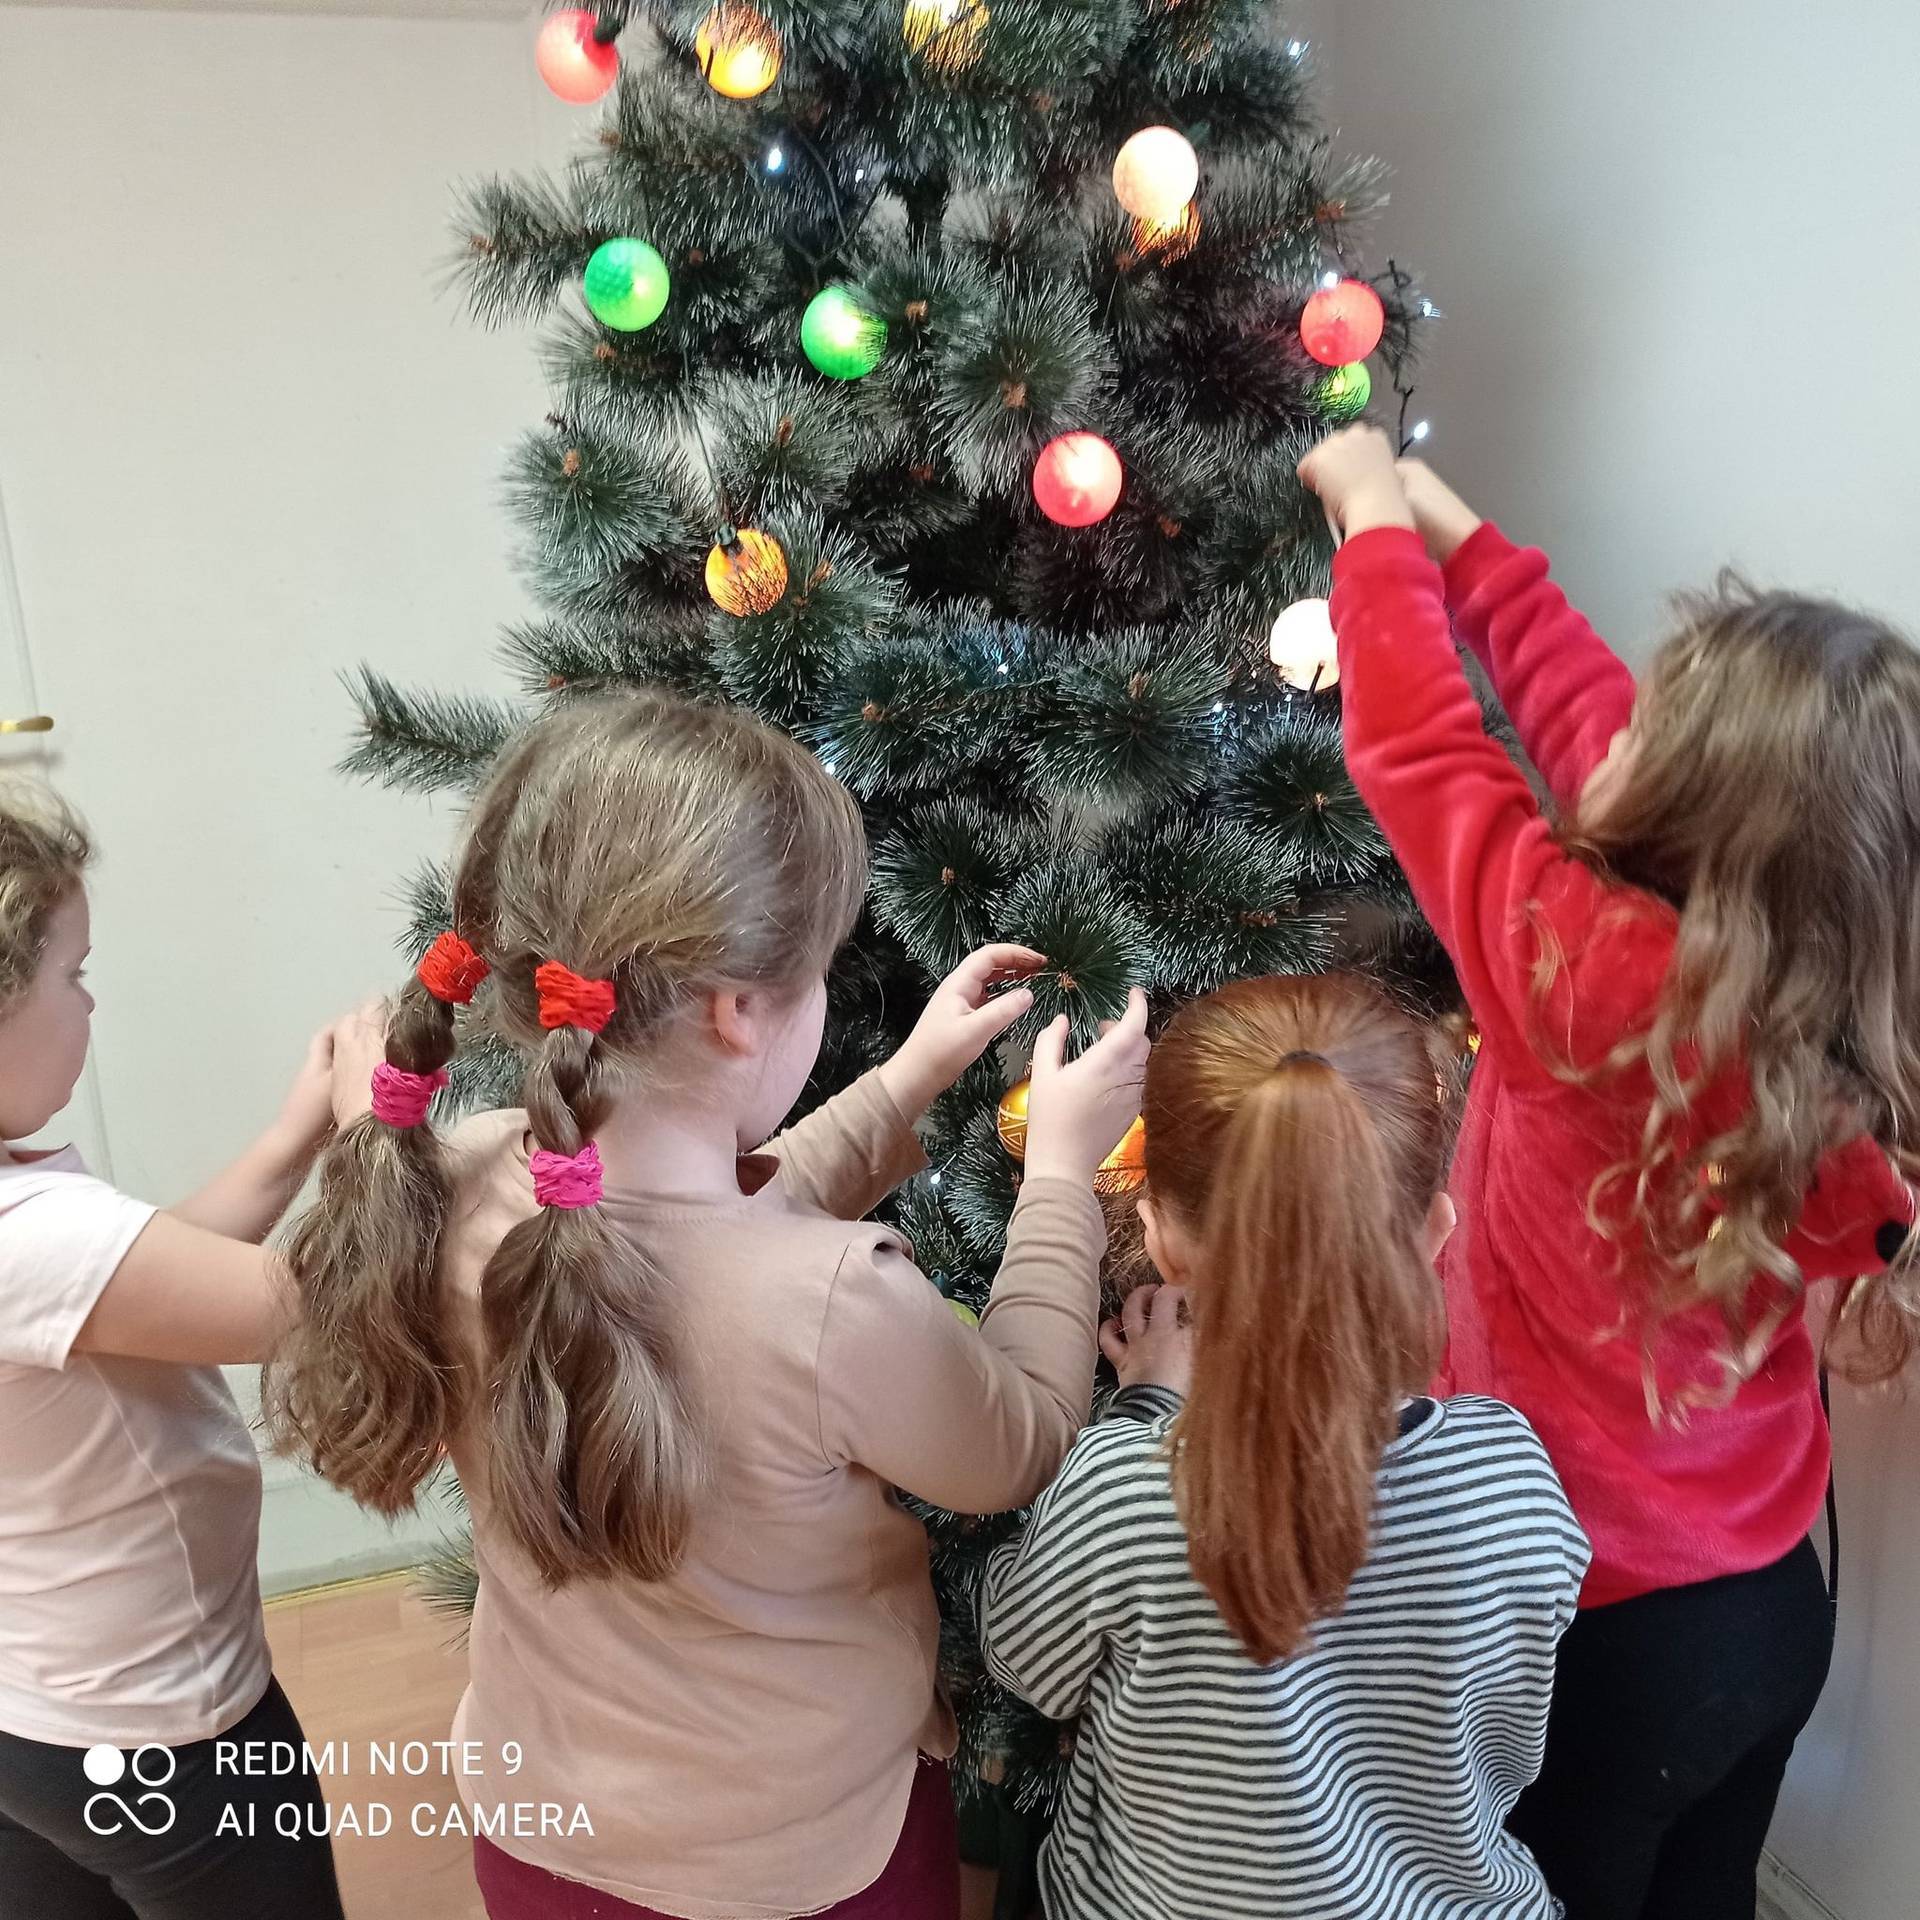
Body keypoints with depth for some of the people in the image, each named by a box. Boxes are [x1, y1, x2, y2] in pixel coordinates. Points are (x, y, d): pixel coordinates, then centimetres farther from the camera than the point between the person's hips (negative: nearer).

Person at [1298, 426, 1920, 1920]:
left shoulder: (1593, 974, -31)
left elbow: (1417, 747, -18)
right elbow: (1584, 711, -4)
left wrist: (1378, 517, -1)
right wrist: (1455, 533, 7)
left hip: (1605, 1627, -6)